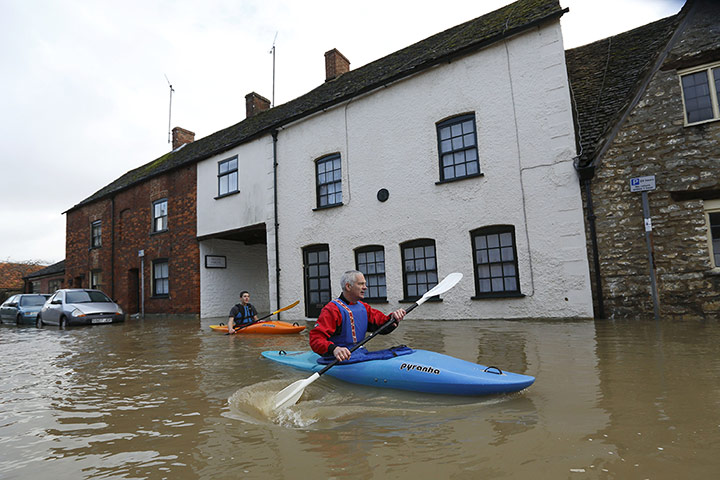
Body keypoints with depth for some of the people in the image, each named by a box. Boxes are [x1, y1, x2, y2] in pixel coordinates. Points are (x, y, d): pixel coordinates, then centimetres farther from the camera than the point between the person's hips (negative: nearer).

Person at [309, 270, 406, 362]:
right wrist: (334, 349, -38)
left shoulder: (363, 307, 17)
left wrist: (393, 319, -10)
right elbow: (316, 339, -19)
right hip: (340, 360, -7)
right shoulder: (332, 309, -9)